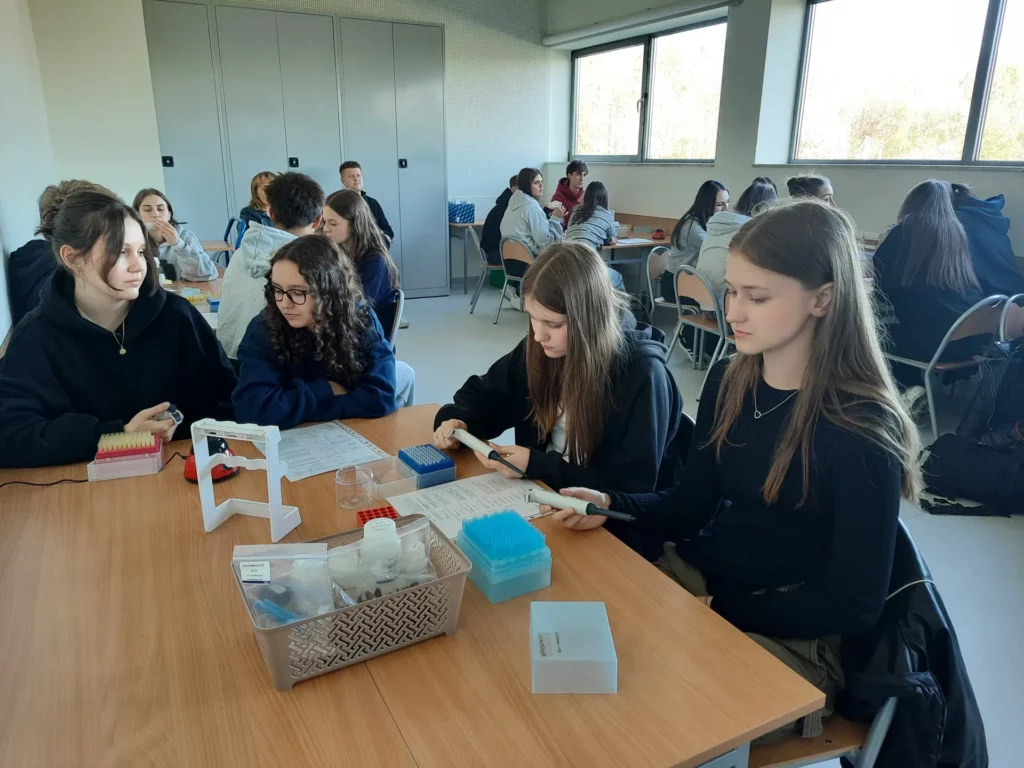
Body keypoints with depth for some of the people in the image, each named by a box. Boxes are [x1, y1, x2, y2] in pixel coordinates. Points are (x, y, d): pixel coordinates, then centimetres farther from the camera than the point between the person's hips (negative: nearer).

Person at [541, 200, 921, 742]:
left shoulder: (861, 432, -19)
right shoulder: (728, 382, -1)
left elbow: (854, 604, -15)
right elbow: (689, 507, 4)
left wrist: (717, 607, -18)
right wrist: (609, 504, -14)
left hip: (792, 637, -5)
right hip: (694, 575, 6)